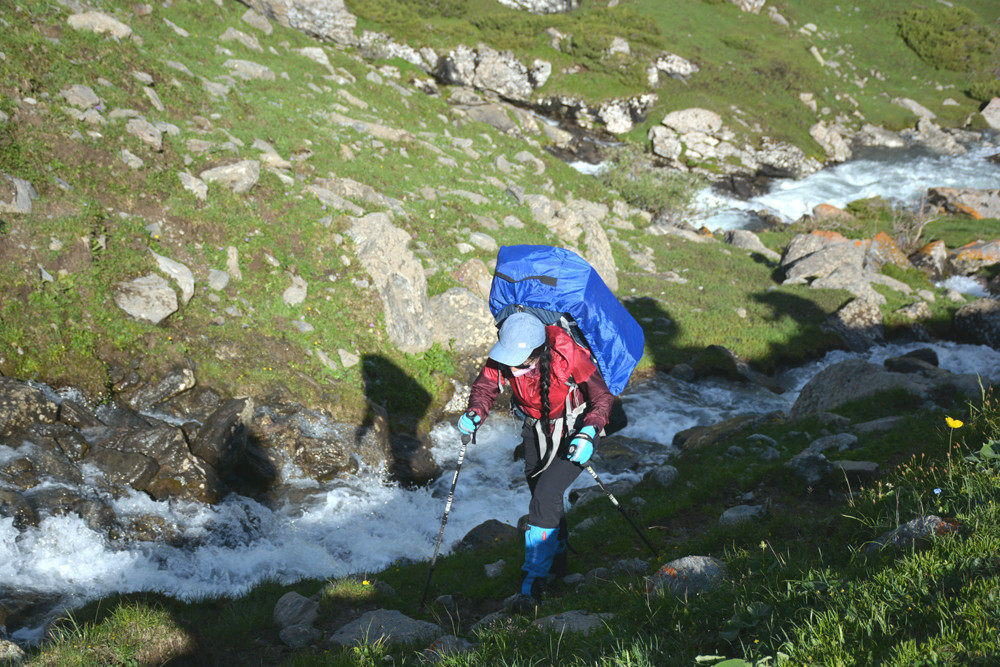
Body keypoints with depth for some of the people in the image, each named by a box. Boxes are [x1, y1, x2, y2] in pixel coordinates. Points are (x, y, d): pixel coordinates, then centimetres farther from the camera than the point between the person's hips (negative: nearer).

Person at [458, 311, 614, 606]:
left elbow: (602, 397, -24)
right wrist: (474, 413, -31)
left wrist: (588, 434, -38)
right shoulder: (503, 357, -23)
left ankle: (533, 578, -5)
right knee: (541, 495, 19)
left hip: (575, 429, -6)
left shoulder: (568, 355, -35)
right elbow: (484, 387, -10)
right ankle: (557, 560, 45)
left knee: (545, 496, -17)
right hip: (537, 428, 6)